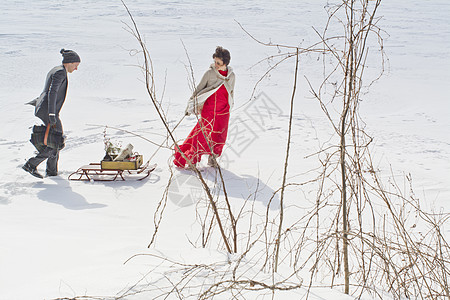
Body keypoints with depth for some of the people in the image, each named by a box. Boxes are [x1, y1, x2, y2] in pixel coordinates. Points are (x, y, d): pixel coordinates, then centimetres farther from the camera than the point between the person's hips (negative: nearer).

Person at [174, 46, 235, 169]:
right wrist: (191, 105, 0)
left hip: (223, 112, 3)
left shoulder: (231, 76, 3)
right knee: (202, 133, -6)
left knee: (219, 136, 2)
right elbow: (199, 89, 2)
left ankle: (212, 157, 23)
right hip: (208, 109, -3)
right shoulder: (210, 73, -6)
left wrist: (229, 107, 21)